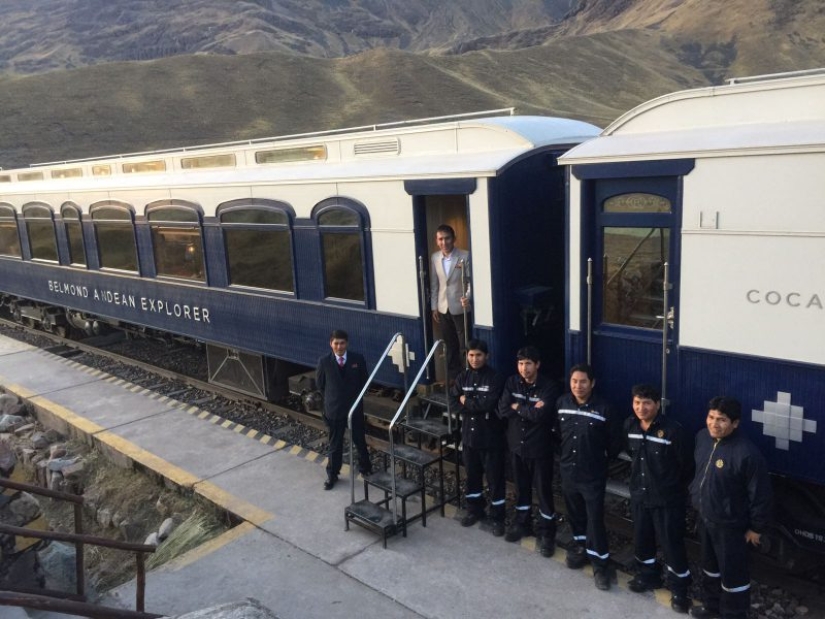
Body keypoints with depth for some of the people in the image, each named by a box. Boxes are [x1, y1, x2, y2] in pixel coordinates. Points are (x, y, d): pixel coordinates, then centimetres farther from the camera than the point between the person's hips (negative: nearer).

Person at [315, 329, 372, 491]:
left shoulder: (358, 359, -9)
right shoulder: (324, 361, -11)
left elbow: (364, 381, 5)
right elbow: (320, 383, 3)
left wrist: (355, 397, 7)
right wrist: (331, 399, 7)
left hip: (355, 408, 1)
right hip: (334, 409, -1)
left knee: (360, 441, 15)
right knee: (335, 444, 11)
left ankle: (365, 468, 36)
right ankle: (332, 475, 26)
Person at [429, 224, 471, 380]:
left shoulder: (465, 256, -10)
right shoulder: (435, 258, 5)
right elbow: (434, 284, 9)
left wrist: (468, 297, -27)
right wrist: (434, 307, 9)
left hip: (460, 308, -4)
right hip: (443, 309, 5)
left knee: (465, 345, 2)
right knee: (450, 345, 15)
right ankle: (452, 376, 27)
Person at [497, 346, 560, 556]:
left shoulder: (549, 387, -16)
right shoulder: (512, 383, -2)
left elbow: (540, 415, -27)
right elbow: (502, 410, -12)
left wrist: (518, 407, -15)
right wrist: (529, 410, -19)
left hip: (540, 448, -4)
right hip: (516, 445, 4)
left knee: (543, 490, 6)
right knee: (521, 487, 19)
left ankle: (546, 532, 21)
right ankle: (522, 522, 37)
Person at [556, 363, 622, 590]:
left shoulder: (603, 409, -15)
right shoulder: (561, 403, -3)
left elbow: (616, 442, -4)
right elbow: (555, 432, 12)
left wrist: (602, 459, 2)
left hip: (593, 474, -4)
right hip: (567, 471, 4)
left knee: (595, 519, 0)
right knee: (575, 514, 19)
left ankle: (599, 563, 13)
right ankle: (580, 546, 39)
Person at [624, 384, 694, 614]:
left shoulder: (673, 431, -23)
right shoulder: (629, 425, -4)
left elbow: (688, 465, -12)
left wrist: (677, 489, -2)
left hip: (667, 499, -6)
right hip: (639, 495, 6)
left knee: (671, 544, 5)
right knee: (641, 539, 19)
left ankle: (679, 589, 25)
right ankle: (648, 576, 42)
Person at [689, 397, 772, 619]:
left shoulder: (746, 453, -28)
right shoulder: (703, 437, -7)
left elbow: (760, 494, -18)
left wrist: (756, 527, -11)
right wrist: (694, 496, 18)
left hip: (730, 524, -7)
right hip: (704, 517, 7)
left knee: (733, 574, 11)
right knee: (710, 565, 26)